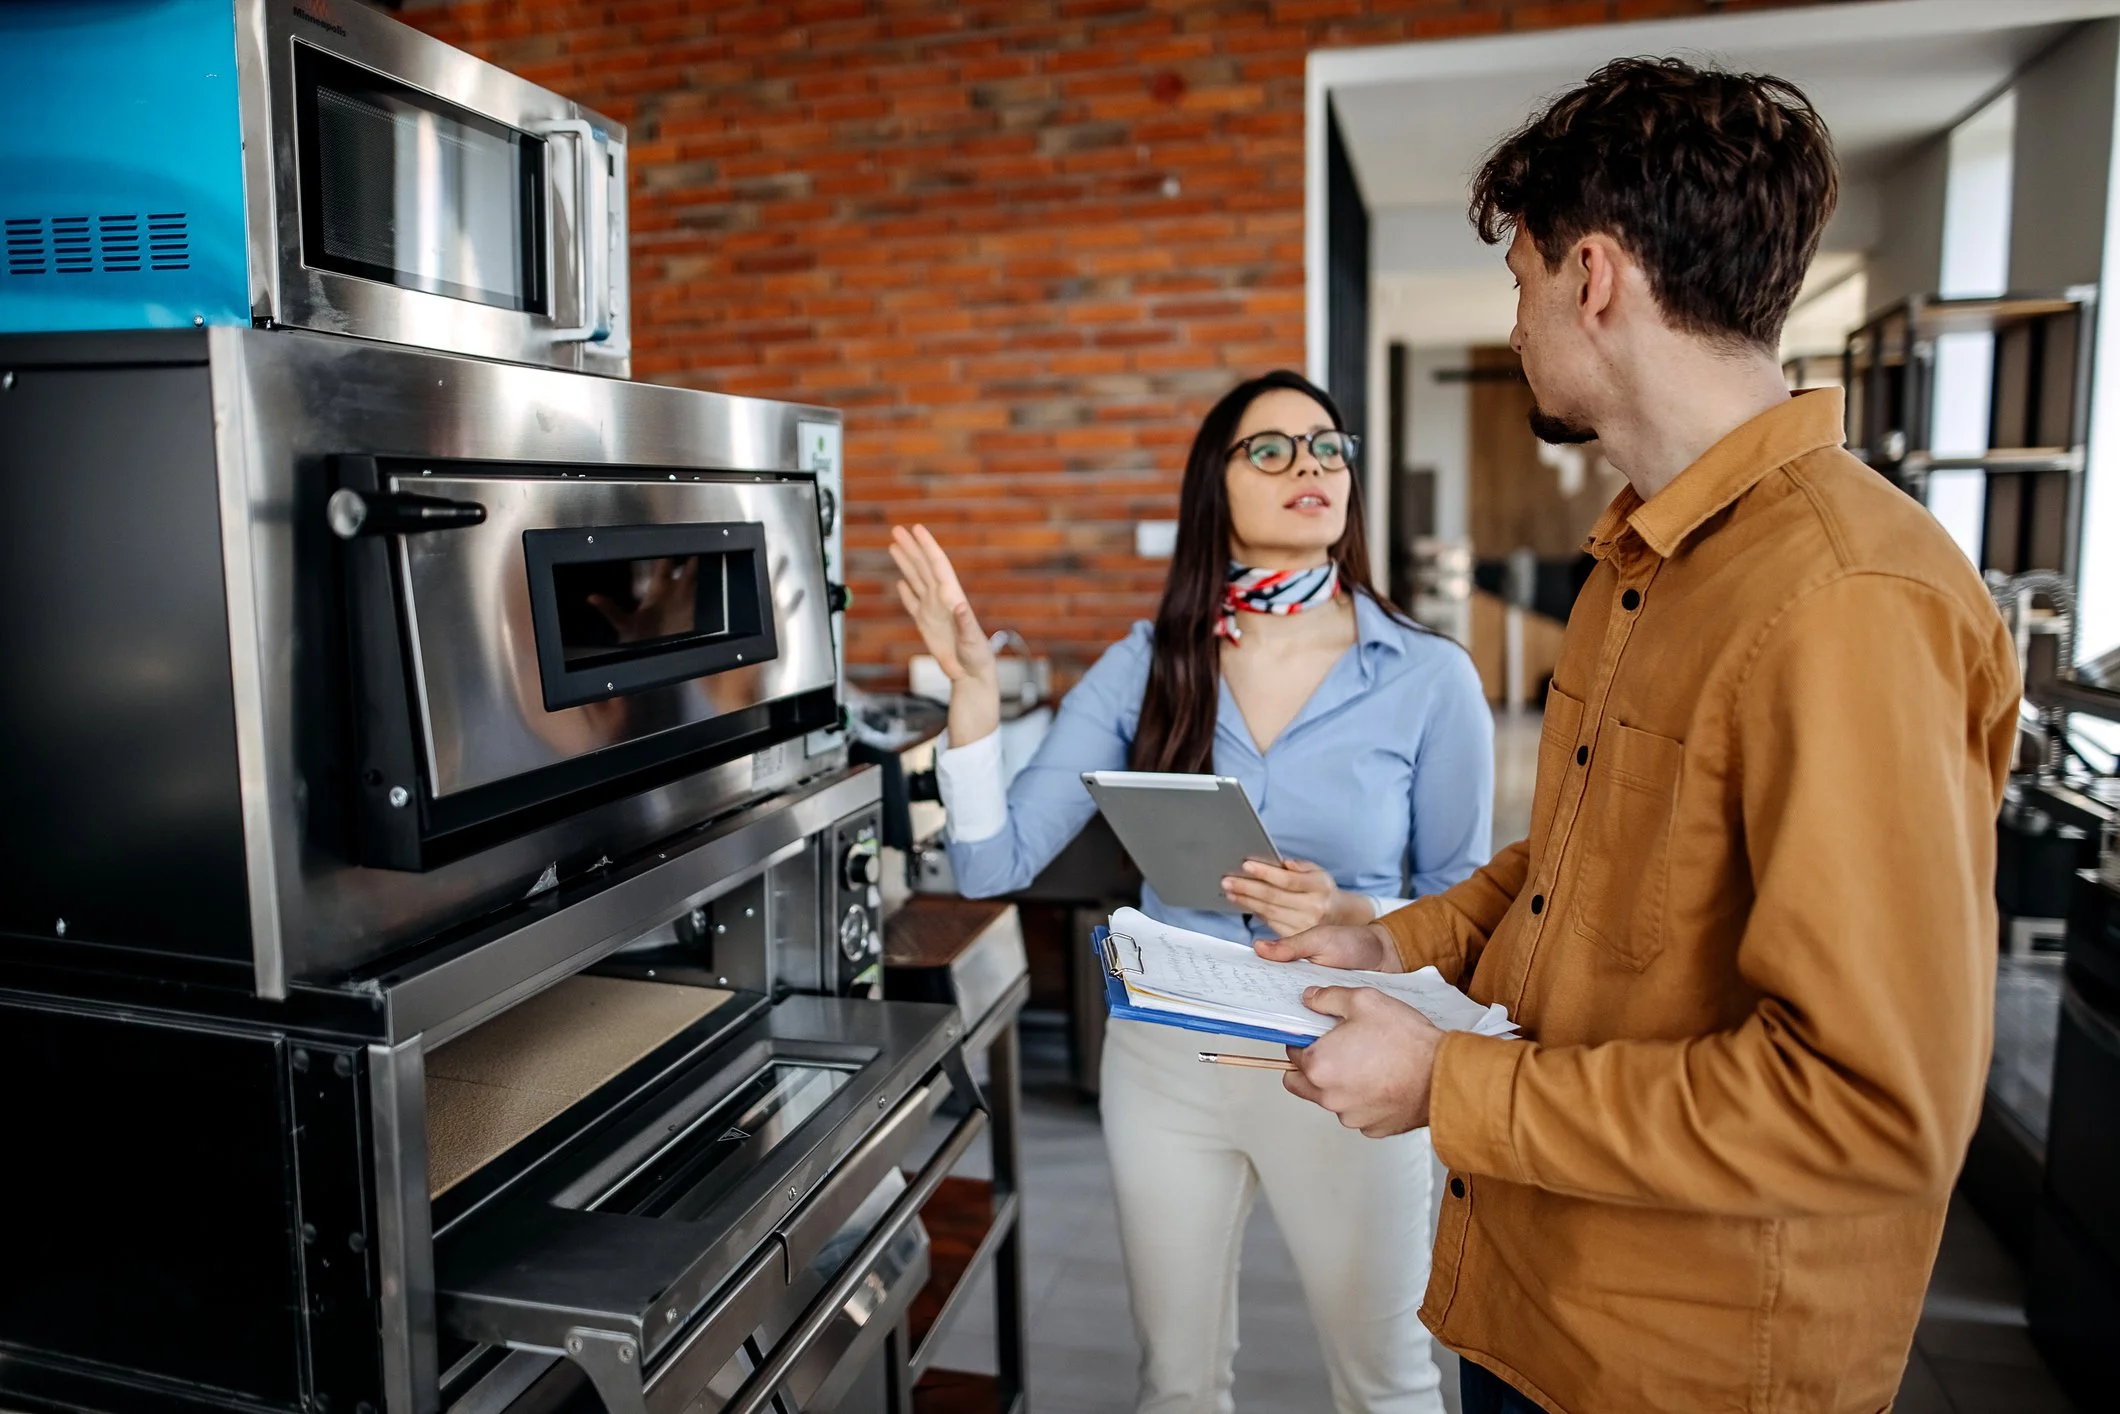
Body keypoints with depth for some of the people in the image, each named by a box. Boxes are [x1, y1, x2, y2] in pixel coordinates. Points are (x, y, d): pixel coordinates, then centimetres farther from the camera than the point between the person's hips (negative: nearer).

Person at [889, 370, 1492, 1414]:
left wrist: (1352, 919, -24)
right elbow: (995, 865, -9)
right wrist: (973, 688, -20)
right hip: (1164, 1058, 2)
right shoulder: (1146, 666, -5)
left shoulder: (1430, 680, -10)